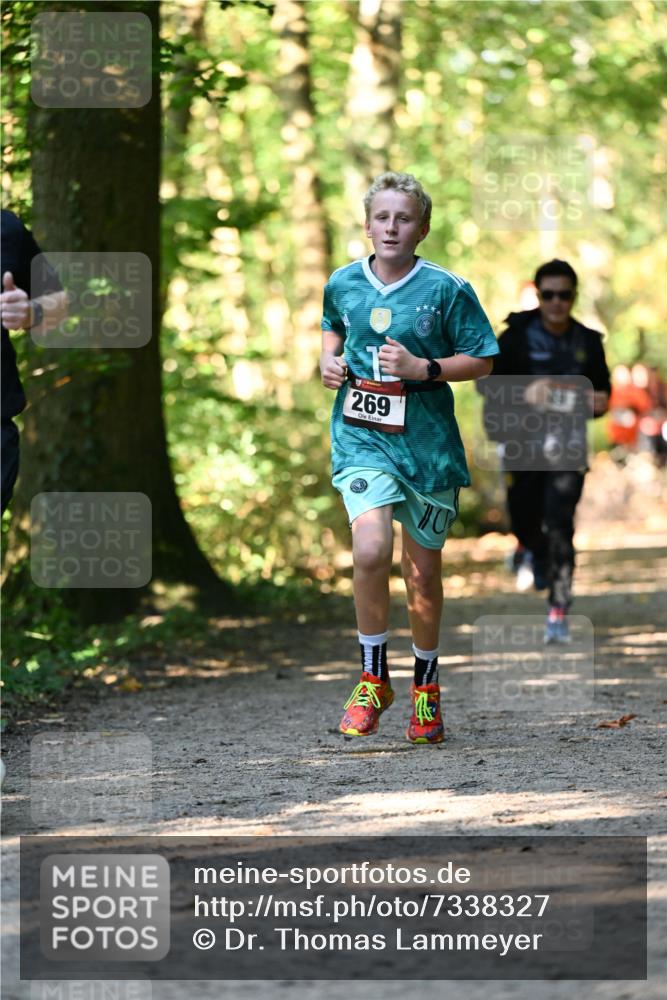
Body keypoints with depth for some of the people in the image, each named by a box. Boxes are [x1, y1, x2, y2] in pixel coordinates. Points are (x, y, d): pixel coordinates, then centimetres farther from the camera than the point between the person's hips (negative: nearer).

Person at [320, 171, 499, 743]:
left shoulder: (446, 290, -6)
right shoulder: (344, 283, 4)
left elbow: (482, 360, -2)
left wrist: (421, 367, -15)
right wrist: (329, 358, 5)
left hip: (427, 440, -1)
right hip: (361, 437, 1)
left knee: (423, 572, 8)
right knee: (371, 550, -22)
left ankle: (426, 686, 31)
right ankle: (373, 679, -4)